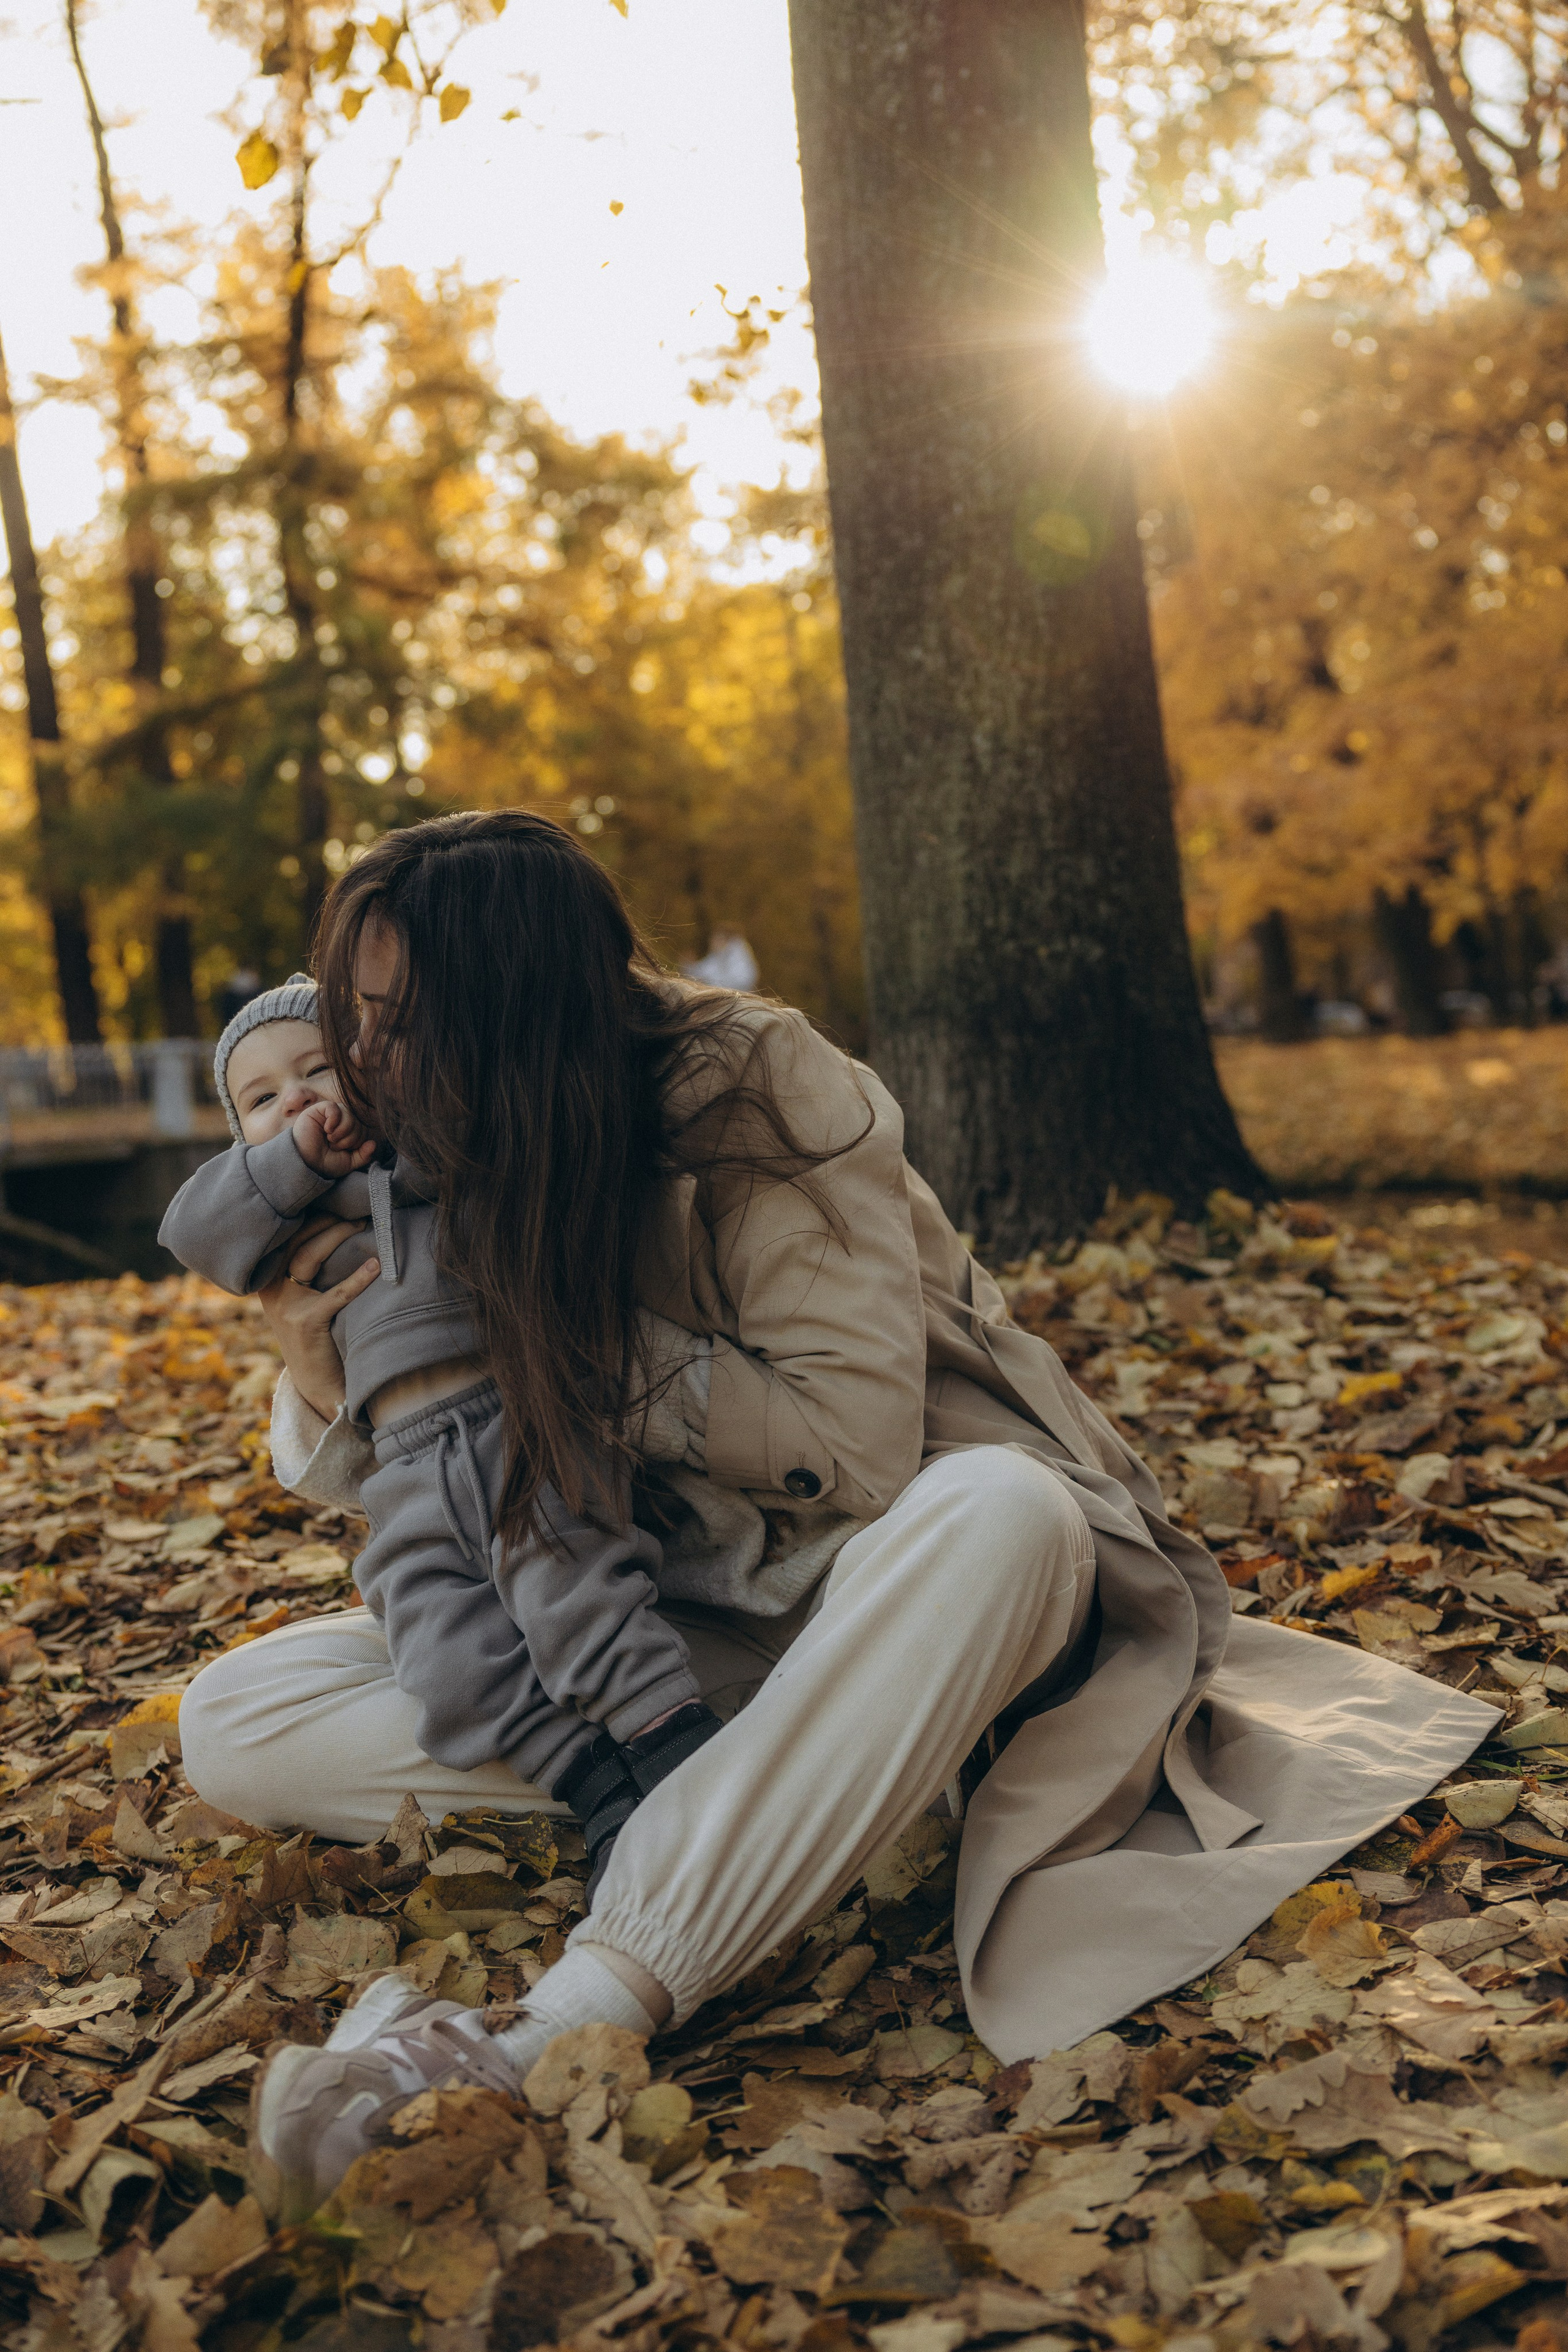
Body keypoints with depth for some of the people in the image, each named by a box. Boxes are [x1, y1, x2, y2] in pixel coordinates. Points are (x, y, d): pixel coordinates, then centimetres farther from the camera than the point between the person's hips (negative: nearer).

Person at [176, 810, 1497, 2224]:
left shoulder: (760, 1099, -16)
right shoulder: (457, 1171, 0)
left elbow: (860, 1451, -19)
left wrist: (597, 1354, -19)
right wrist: (330, 1399, -14)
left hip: (892, 1563, -4)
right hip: (666, 1625, 5)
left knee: (993, 1518, -42)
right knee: (235, 1722, -13)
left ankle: (550, 2039, -48)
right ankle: (784, 1797, -27)